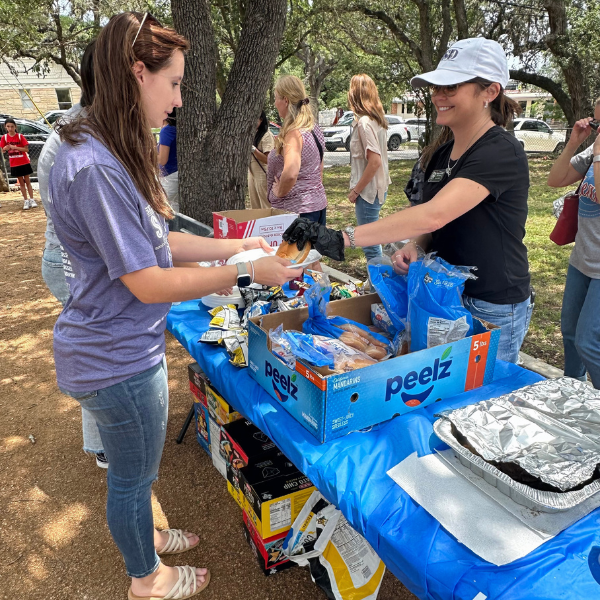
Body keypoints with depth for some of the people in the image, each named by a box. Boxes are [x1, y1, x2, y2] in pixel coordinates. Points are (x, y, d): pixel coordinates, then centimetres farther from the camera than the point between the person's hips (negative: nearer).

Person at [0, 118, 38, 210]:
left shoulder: (20, 136, -8)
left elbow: (26, 149, -11)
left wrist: (15, 147, -22)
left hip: (24, 162, -2)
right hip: (14, 164, 2)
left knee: (27, 181, 5)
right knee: (21, 183, 8)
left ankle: (32, 200, 9)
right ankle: (26, 201, 12)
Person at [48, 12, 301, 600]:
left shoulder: (110, 153, 5)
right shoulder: (94, 168, -28)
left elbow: (158, 242, 7)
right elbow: (149, 283, -26)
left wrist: (237, 244, 3)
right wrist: (244, 273, -20)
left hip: (122, 347, 9)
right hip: (117, 360, -9)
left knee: (131, 467, 29)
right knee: (133, 474, 15)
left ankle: (143, 535, 55)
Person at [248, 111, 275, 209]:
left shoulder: (267, 135, -12)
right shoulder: (253, 134, 14)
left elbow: (267, 159, -19)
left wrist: (252, 148, -24)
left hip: (263, 176, -9)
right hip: (252, 174, 9)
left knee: (266, 207, -6)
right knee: (254, 206, 12)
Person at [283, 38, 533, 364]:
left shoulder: (501, 153, -20)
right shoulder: (442, 155, 6)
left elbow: (433, 215, -34)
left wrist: (343, 238, -40)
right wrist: (413, 248, -8)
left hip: (494, 310, -7)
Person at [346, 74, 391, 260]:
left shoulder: (364, 122, -17)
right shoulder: (376, 119, 11)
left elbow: (375, 161, -23)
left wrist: (356, 190, -15)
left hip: (368, 191, -10)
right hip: (378, 187, 10)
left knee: (370, 244, -1)